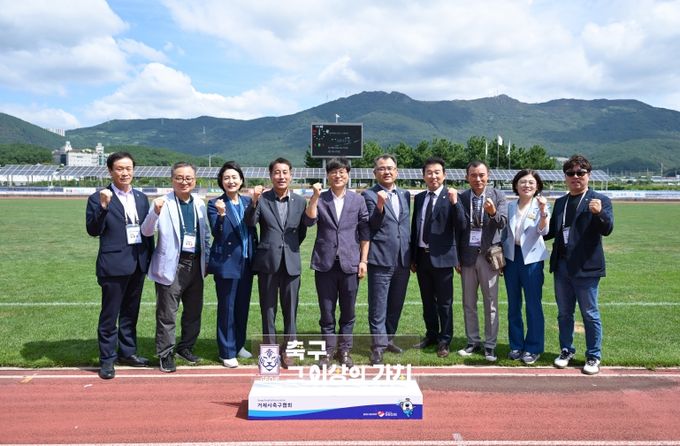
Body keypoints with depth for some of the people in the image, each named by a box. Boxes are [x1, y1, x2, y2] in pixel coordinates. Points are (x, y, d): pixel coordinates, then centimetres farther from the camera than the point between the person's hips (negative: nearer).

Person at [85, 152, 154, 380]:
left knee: (130, 312, 16)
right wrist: (103, 206, -26)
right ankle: (107, 359, 15)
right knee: (109, 315, 4)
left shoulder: (141, 197, 10)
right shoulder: (98, 198, -6)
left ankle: (127, 352, 29)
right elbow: (93, 230, -13)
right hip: (114, 264, -5)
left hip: (138, 263, 5)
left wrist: (151, 257, 10)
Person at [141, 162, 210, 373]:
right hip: (172, 266, -5)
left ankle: (186, 347, 33)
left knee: (194, 310, 16)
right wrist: (155, 213, -33)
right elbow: (146, 232, -15)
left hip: (196, 265, 6)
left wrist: (207, 260, 13)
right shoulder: (162, 203, -8)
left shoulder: (200, 204, 8)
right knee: (167, 314, 3)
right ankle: (166, 354, 17)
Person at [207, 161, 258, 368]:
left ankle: (239, 345, 30)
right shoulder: (215, 204, -6)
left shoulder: (248, 201, 8)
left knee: (243, 306, 14)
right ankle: (227, 352, 13)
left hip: (246, 262, 5)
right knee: (227, 308, 2)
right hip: (226, 263, -5)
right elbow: (216, 233, -16)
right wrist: (221, 215, -33)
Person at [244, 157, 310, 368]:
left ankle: (287, 349, 20)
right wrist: (254, 202, -31)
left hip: (291, 262, 2)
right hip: (267, 261, -1)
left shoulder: (300, 201, 4)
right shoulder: (262, 199, -2)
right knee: (268, 309, 8)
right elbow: (250, 222, -17)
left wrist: (292, 247, 8)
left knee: (290, 309, 8)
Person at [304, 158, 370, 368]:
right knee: (326, 311, 7)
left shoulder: (358, 200, 5)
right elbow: (310, 220, -12)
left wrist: (363, 260, 0)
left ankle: (344, 350, 21)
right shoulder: (319, 199, 5)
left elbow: (365, 232, 5)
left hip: (350, 263, 0)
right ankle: (329, 349, 21)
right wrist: (315, 197, -20)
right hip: (325, 263, 0)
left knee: (348, 311, 8)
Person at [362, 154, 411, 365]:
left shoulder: (405, 195, 13)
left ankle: (388, 338, 28)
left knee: (396, 304, 14)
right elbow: (372, 226, -11)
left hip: (403, 259, 6)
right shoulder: (369, 195, -3)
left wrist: (411, 255, 16)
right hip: (381, 259, -5)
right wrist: (380, 205, -26)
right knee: (378, 306, -1)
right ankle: (378, 345, 7)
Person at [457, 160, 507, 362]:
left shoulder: (497, 196, -2)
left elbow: (502, 223, -13)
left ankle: (490, 345, 15)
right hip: (467, 255, 2)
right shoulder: (461, 198, 1)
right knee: (468, 303, 10)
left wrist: (493, 213, -34)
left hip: (489, 255, -2)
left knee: (490, 303, 5)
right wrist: (456, 258, 2)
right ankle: (473, 342, 22)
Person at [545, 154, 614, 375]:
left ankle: (593, 357, 17)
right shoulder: (560, 202, 13)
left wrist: (599, 213, -33)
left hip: (585, 267, -5)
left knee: (590, 314, 4)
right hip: (562, 266, 5)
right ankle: (566, 350, 29)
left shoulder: (600, 201, -4)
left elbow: (607, 230, -15)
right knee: (564, 313, 15)